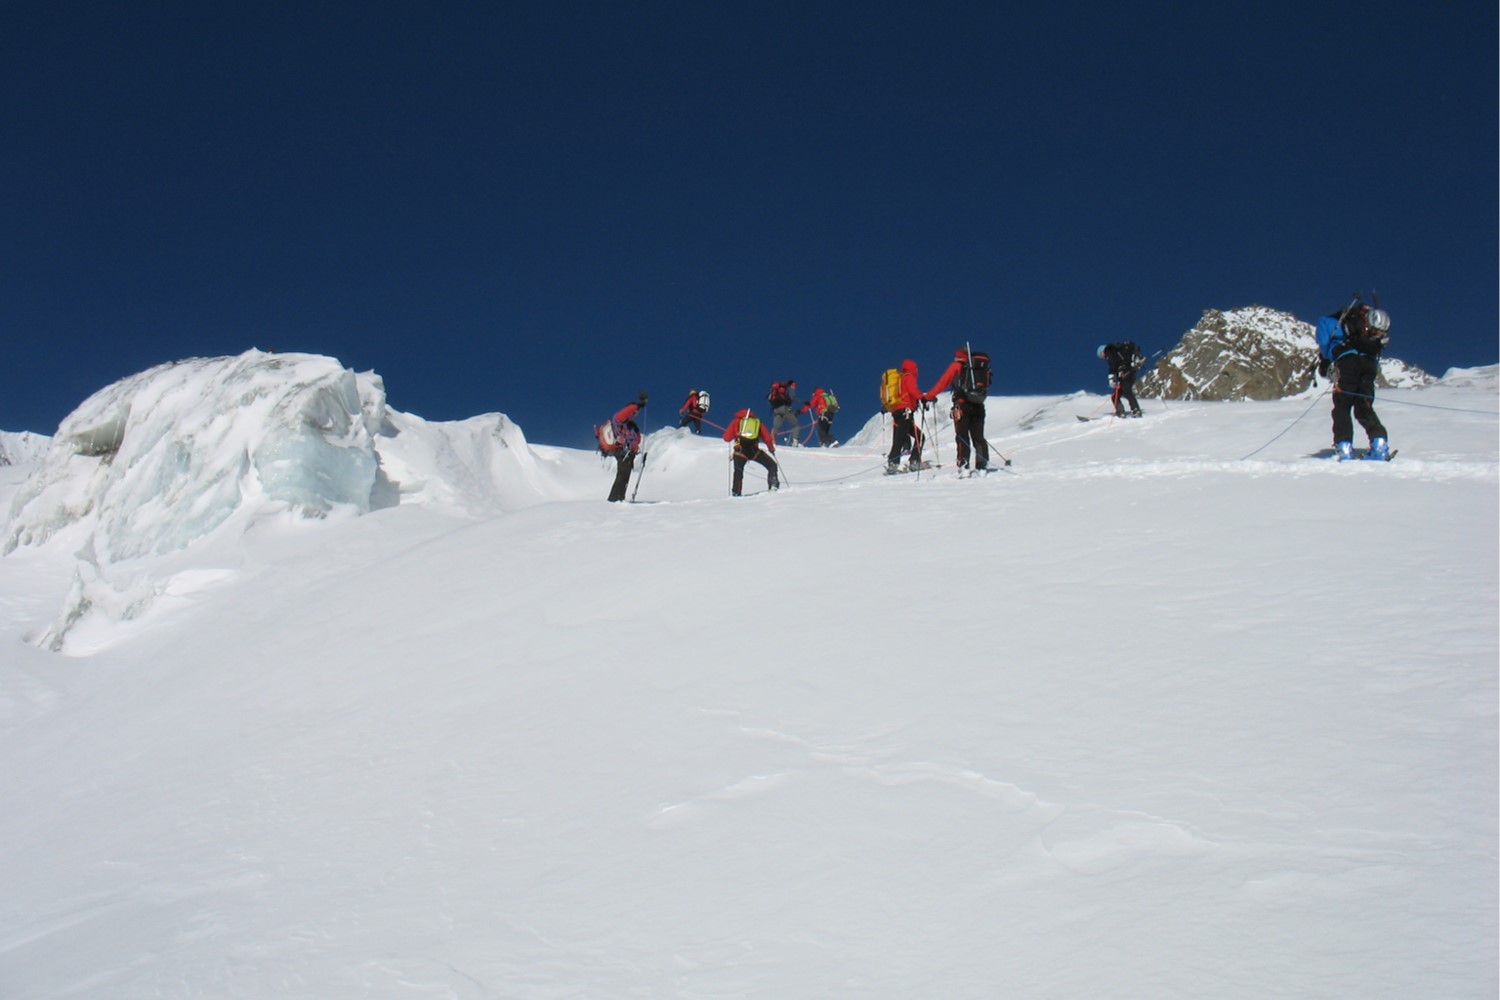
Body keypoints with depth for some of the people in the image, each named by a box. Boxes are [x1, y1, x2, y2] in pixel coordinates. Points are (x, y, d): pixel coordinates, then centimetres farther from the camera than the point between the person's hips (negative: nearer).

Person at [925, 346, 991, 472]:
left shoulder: (956, 366, 4)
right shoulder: (982, 367, 16)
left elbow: (942, 382, 3)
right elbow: (986, 388, 18)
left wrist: (928, 396, 10)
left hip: (962, 405, -4)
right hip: (978, 406, 4)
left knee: (962, 436, -3)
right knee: (978, 437, 9)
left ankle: (963, 465, -13)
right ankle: (982, 465, 3)